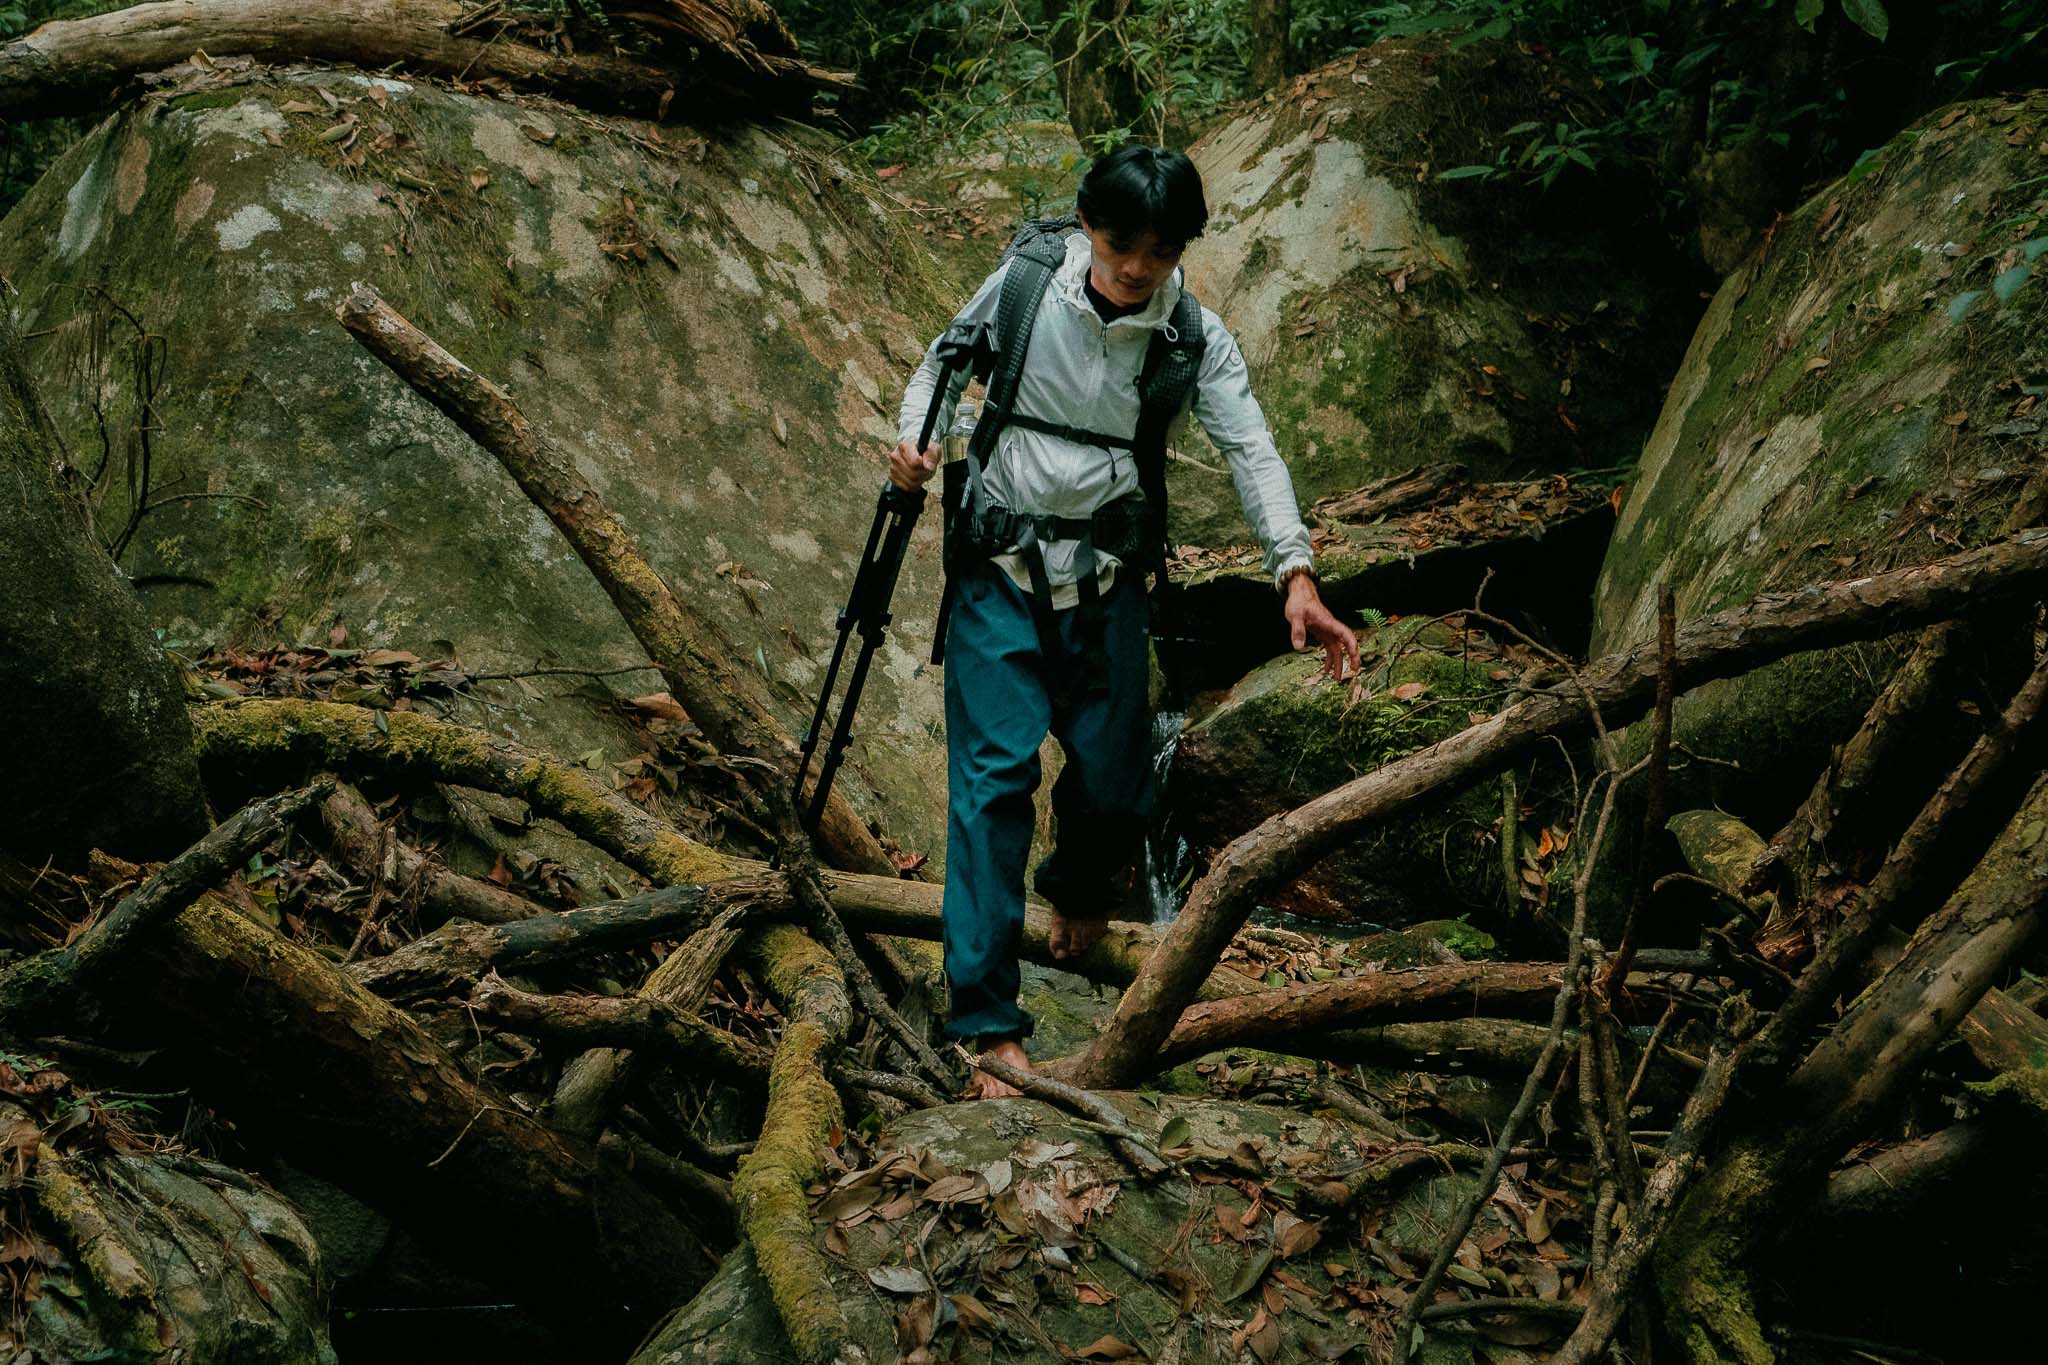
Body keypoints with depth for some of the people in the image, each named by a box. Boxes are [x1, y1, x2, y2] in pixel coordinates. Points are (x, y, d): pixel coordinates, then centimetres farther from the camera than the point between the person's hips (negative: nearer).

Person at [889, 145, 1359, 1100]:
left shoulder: (1197, 340, -5)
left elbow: (1251, 449, -12)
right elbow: (947, 357, 10)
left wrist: (1295, 572, -25)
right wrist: (913, 435, -10)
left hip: (1106, 577, 2)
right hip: (1001, 566, -2)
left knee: (1117, 778, 5)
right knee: (995, 773, -12)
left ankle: (1076, 889, 44)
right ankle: (988, 1019, -12)